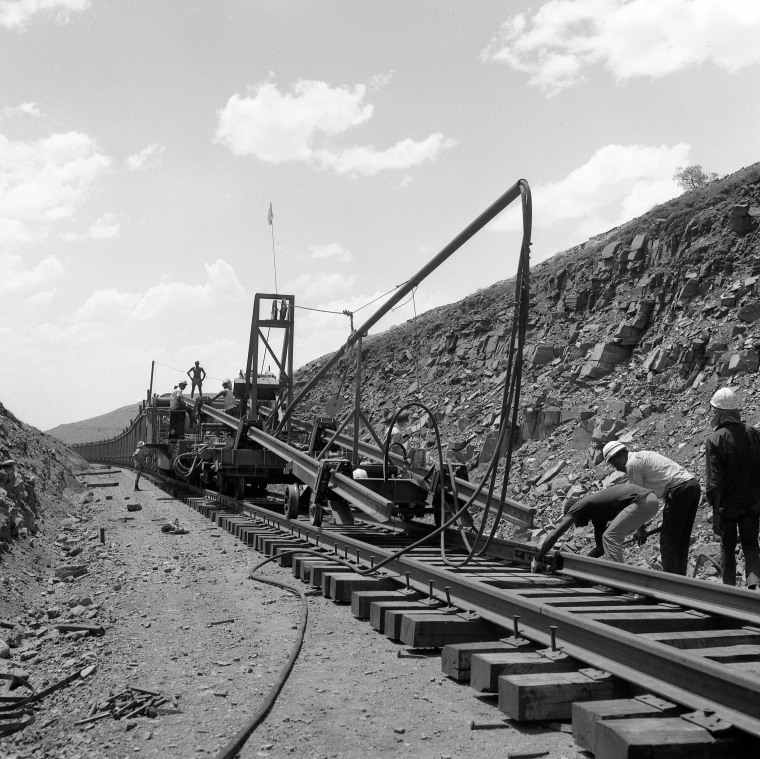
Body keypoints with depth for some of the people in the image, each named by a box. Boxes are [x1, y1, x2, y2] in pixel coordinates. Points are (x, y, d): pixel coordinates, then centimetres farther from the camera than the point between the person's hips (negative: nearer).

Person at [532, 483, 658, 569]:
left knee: (610, 535, -7)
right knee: (613, 537, 18)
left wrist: (537, 560, 10)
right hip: (652, 500, 10)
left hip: (642, 500, -10)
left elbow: (554, 535, 2)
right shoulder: (597, 517, 28)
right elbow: (600, 547, 32)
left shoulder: (579, 506, 4)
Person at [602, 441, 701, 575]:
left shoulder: (632, 463, -3)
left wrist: (641, 529, 5)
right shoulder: (644, 455, 25)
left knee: (668, 540, -3)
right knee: (682, 539, 14)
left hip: (680, 490, -9)